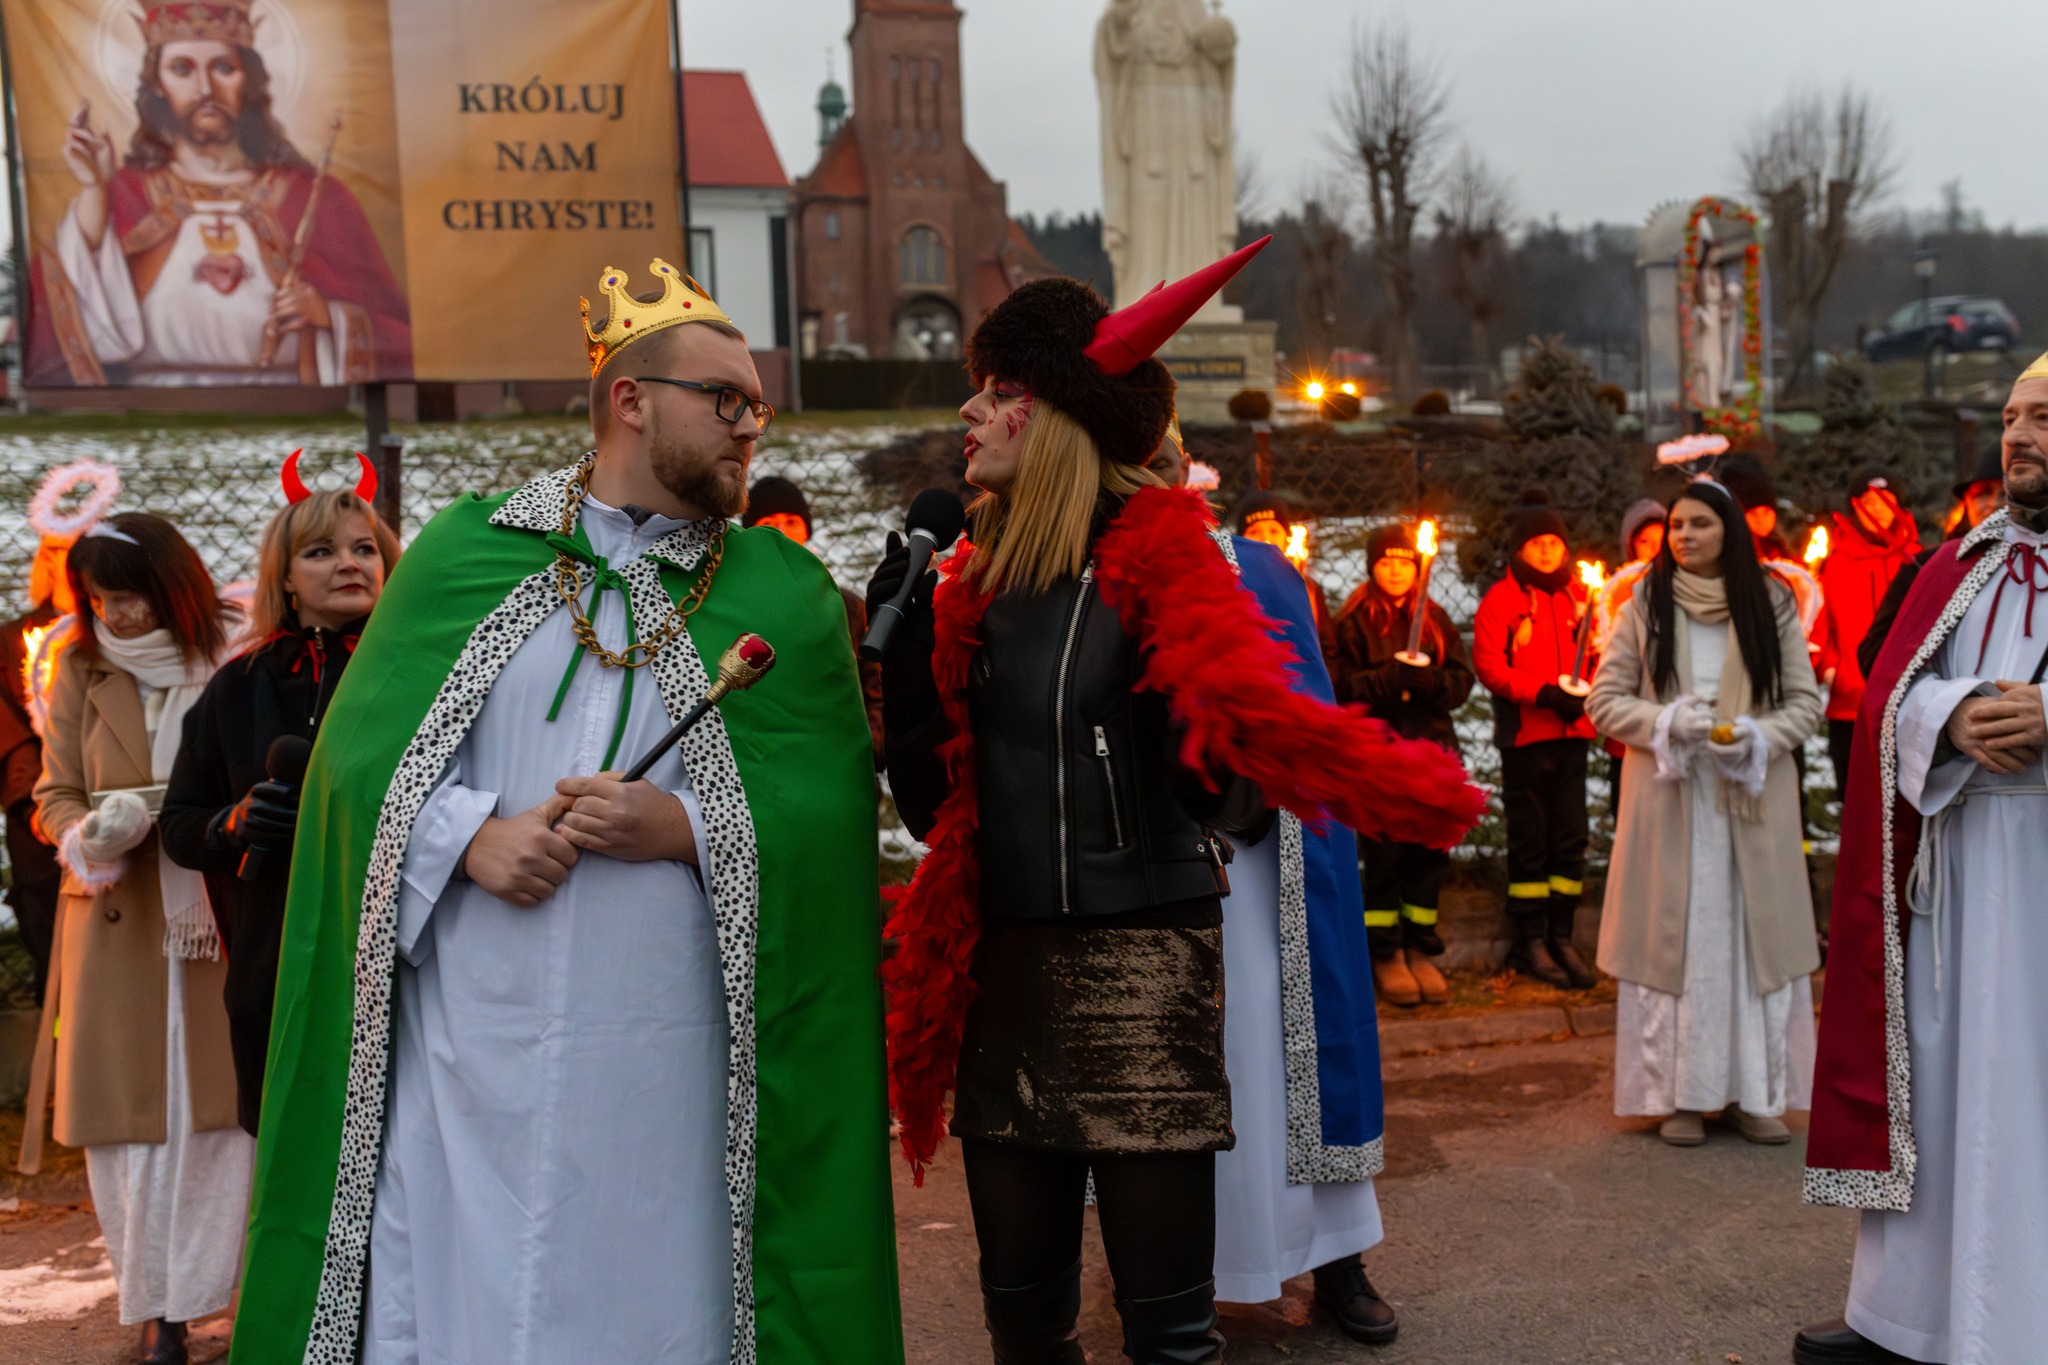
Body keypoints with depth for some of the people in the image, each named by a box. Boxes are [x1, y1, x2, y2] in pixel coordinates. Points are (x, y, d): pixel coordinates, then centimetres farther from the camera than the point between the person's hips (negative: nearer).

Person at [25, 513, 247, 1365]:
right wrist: (93, 835, -11)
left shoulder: (228, 669, 0)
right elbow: (55, 794, 10)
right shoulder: (80, 672, 8)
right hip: (115, 920, 2)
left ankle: (199, 1289, 14)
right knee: (126, 1114, 3)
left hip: (214, 920, -2)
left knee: (217, 1108, -1)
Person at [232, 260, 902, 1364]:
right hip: (467, 1036, 0)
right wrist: (469, 833, -13)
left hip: (663, 1054, 0)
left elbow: (829, 809, -1)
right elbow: (361, 741, 3)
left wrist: (686, 828, -16)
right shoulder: (467, 550, 7)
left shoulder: (783, 593, 6)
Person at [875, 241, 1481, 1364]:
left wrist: (1224, 762, -35)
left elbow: (1219, 794, -13)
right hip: (1004, 975, 6)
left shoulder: (1158, 563, -6)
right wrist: (904, 646, 0)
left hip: (1141, 976, -6)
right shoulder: (973, 585, 10)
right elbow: (932, 806, 9)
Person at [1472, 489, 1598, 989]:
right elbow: (1489, 665, -10)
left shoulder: (1578, 595, 10)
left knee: (1569, 838, 7)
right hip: (1524, 735, -4)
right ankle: (1529, 940, 12)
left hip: (1571, 733, 4)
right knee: (1529, 839, 4)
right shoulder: (1501, 599, -4)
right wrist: (1543, 694, -18)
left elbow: (1600, 653, 12)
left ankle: (1561, 936, 17)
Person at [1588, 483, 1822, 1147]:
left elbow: (1805, 702, 7)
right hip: (1669, 801, -1)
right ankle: (1679, 1094, 8)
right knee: (1673, 938, 0)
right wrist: (1668, 723, -12)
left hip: (1754, 801, 1)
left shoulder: (1771, 606, 7)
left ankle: (1757, 1093, 12)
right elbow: (1603, 700, 4)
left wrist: (1756, 736, -12)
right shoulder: (1644, 608, 5)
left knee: (1756, 935, 2)